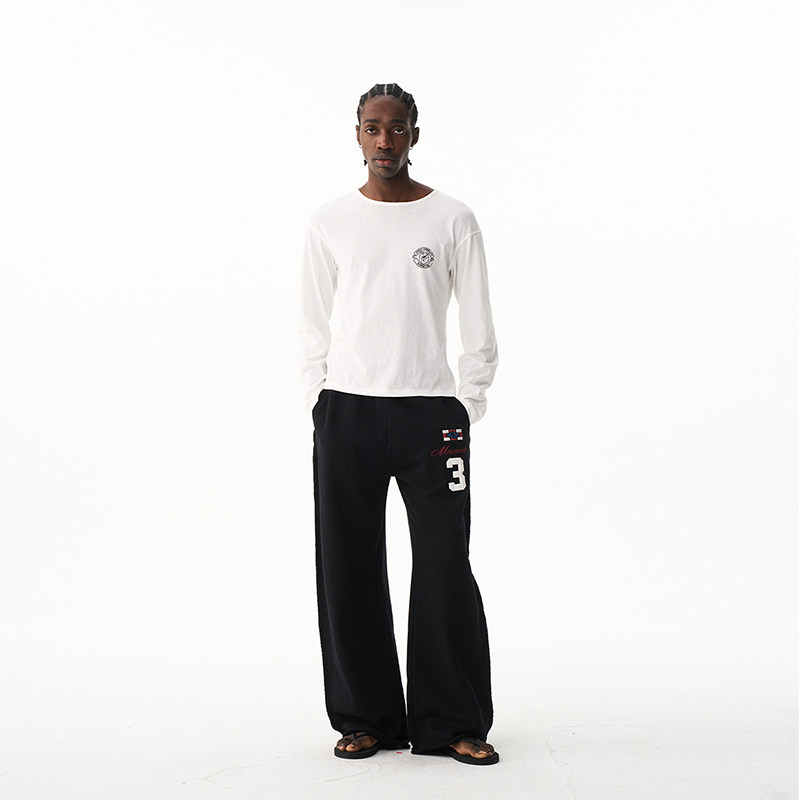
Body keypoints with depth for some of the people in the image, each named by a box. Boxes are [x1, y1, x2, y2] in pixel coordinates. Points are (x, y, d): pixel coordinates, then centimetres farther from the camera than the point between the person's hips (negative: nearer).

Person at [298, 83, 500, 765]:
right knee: (349, 572, 3)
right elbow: (315, 328, 13)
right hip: (346, 413, 2)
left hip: (429, 413, -1)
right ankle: (366, 718, 15)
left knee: (446, 569, -2)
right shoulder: (330, 223, 10)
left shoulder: (453, 219, 6)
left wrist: (465, 413, 1)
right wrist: (323, 406, 4)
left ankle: (455, 723, 9)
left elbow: (480, 332, 7)